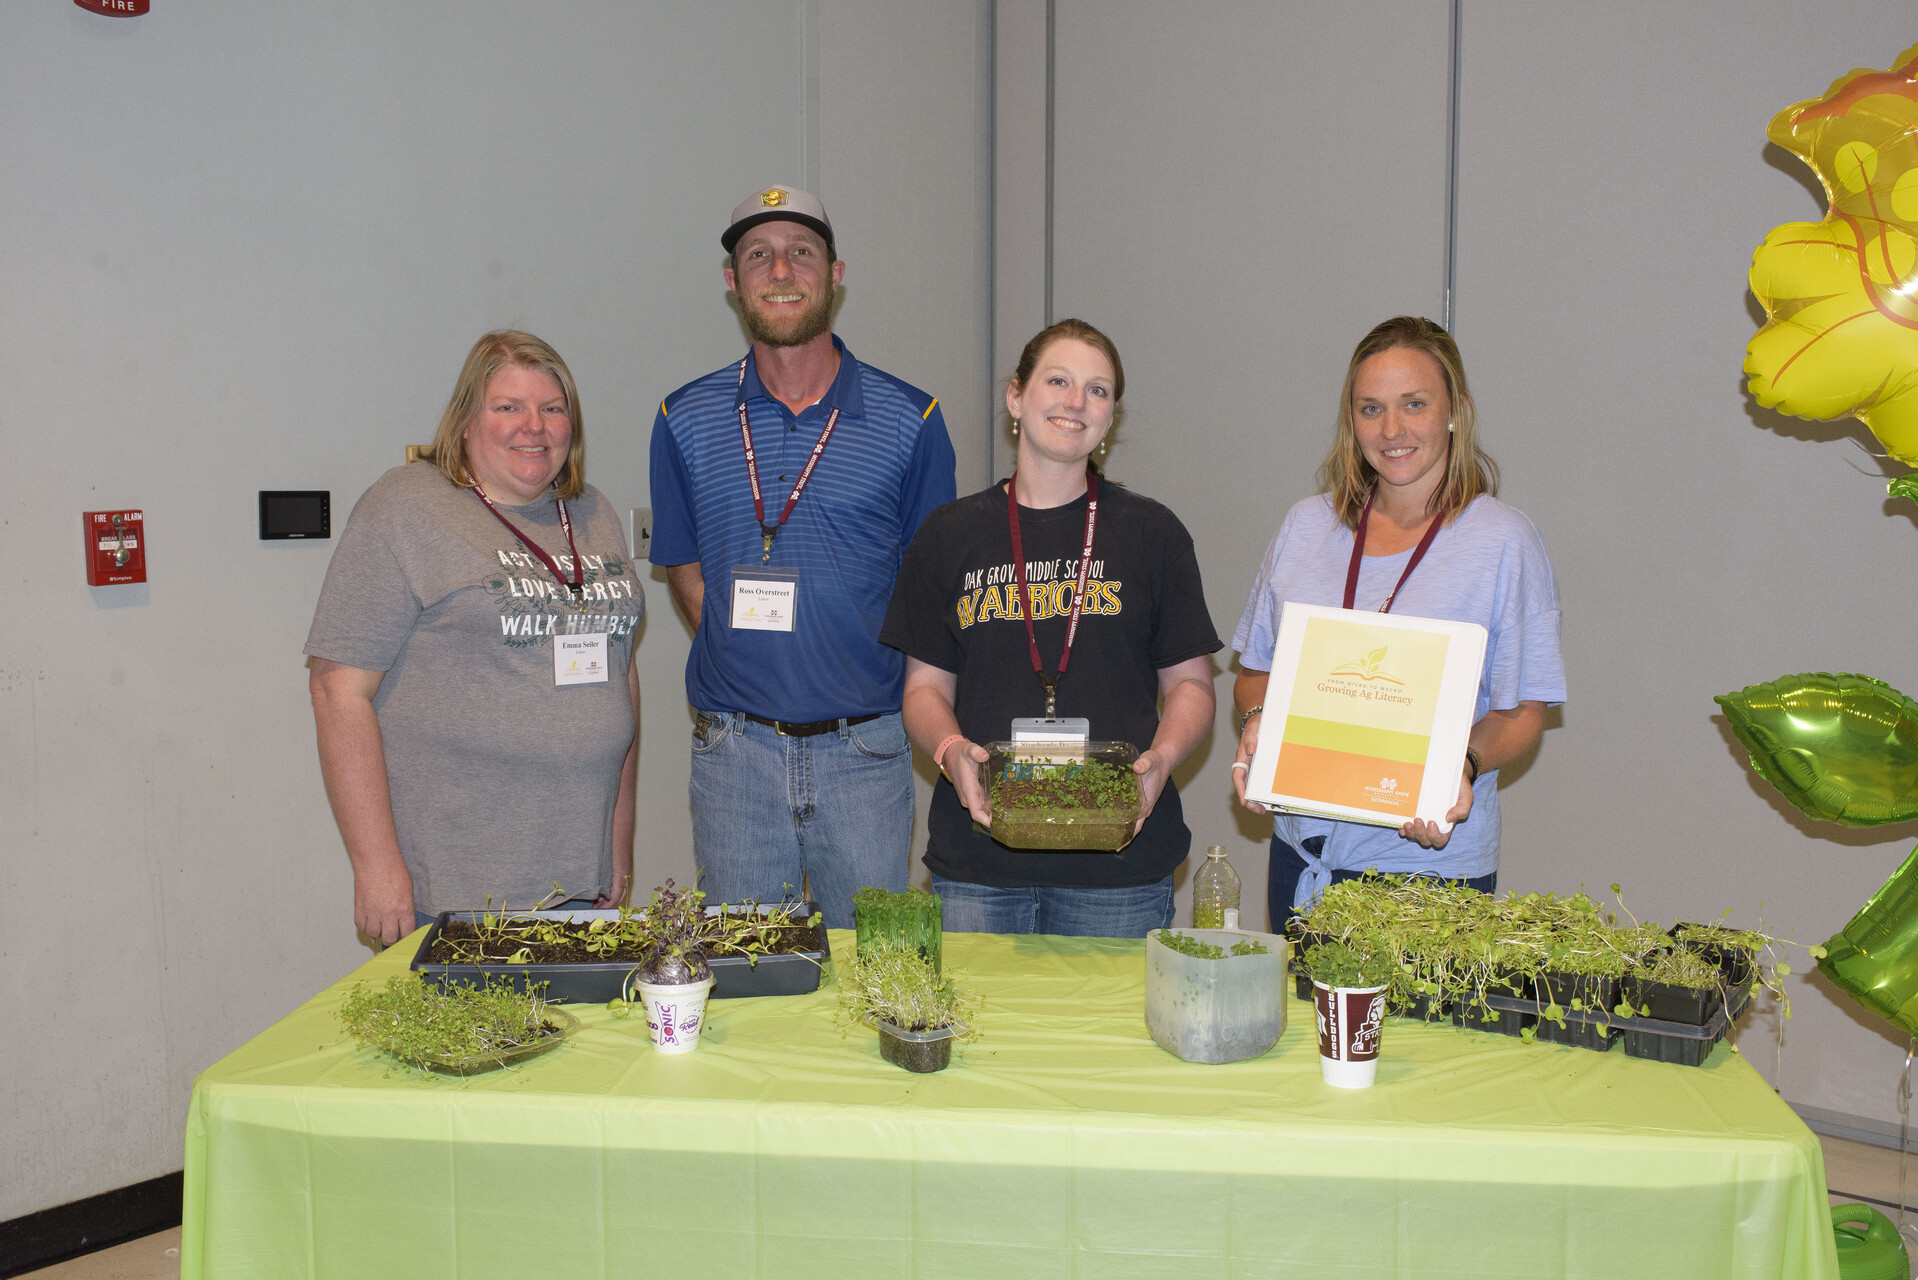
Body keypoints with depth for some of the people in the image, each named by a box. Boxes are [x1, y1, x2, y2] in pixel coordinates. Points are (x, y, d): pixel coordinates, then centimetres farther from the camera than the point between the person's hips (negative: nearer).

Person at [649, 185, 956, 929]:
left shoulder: (909, 421, 0)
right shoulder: (687, 420, 5)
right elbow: (684, 568, 12)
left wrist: (868, 674, -2)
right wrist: (746, 663, 0)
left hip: (865, 748, -1)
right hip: (734, 748, 1)